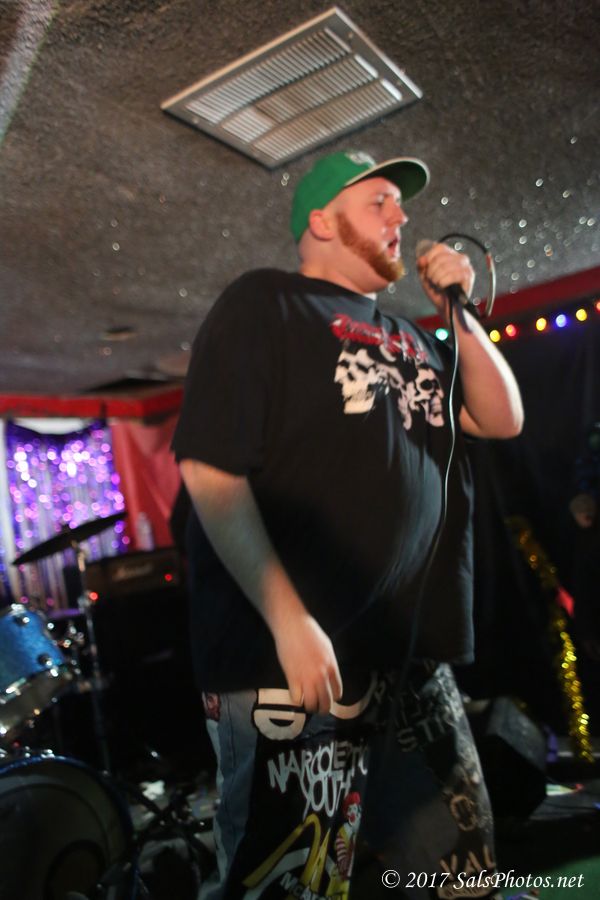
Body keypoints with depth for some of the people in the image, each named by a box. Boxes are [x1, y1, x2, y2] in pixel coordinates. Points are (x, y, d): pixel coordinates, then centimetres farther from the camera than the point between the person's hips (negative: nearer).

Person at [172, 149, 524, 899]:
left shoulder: (407, 336, 20)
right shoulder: (266, 302, -2)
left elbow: (502, 419, 17)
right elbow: (208, 466, -13)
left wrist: (457, 311, 7)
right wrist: (288, 621, -20)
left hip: (414, 659, 8)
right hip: (292, 659, -7)